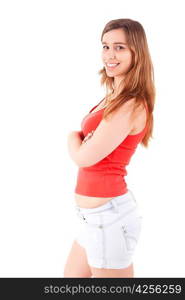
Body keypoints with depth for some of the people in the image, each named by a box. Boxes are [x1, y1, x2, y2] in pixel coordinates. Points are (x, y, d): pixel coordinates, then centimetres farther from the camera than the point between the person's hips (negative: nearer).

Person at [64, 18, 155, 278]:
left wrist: (73, 137, 1)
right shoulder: (116, 98, 9)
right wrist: (81, 140, -14)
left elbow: (84, 157, -21)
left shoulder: (131, 105, -22)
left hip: (109, 216, -10)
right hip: (97, 214, 10)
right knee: (72, 276, 26)